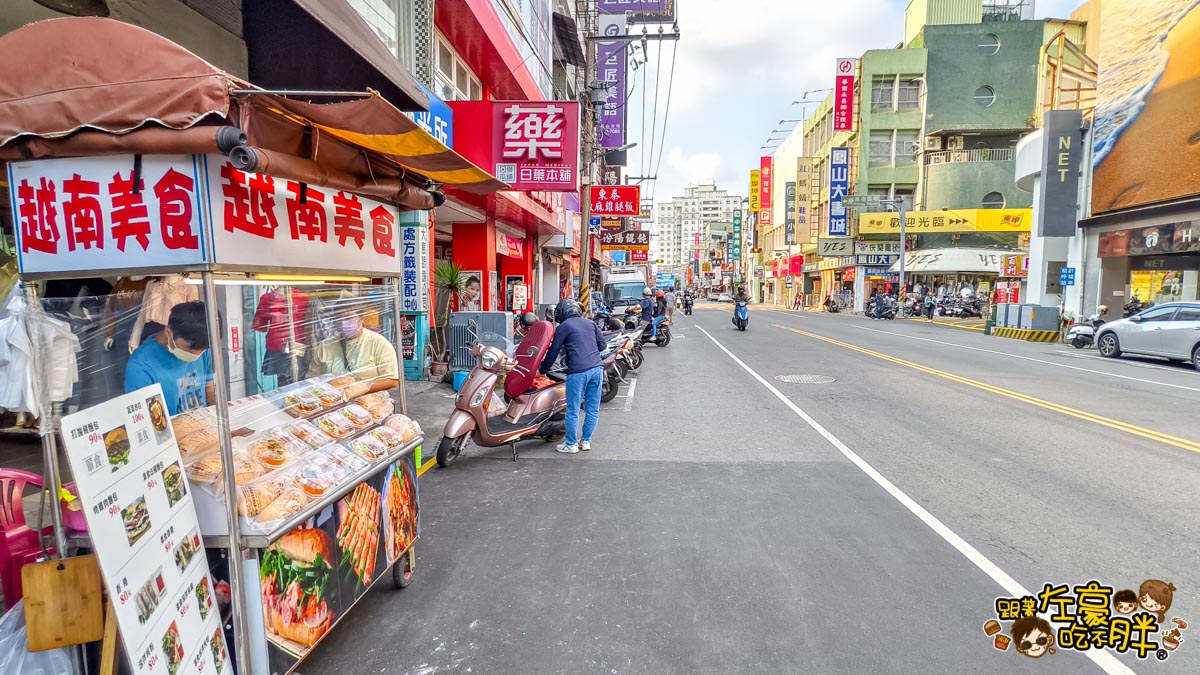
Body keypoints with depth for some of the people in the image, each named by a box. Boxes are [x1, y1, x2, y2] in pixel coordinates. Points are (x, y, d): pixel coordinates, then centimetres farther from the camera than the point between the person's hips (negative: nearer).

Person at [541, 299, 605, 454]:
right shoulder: (590, 323, 17)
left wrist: (544, 369, 18)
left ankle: (571, 444, 13)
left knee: (573, 410, 5)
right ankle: (586, 441, 22)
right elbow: (602, 345, 15)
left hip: (578, 371, -5)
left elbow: (554, 350, 6)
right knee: (593, 409, 12)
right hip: (597, 368, 6)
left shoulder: (563, 327, 3)